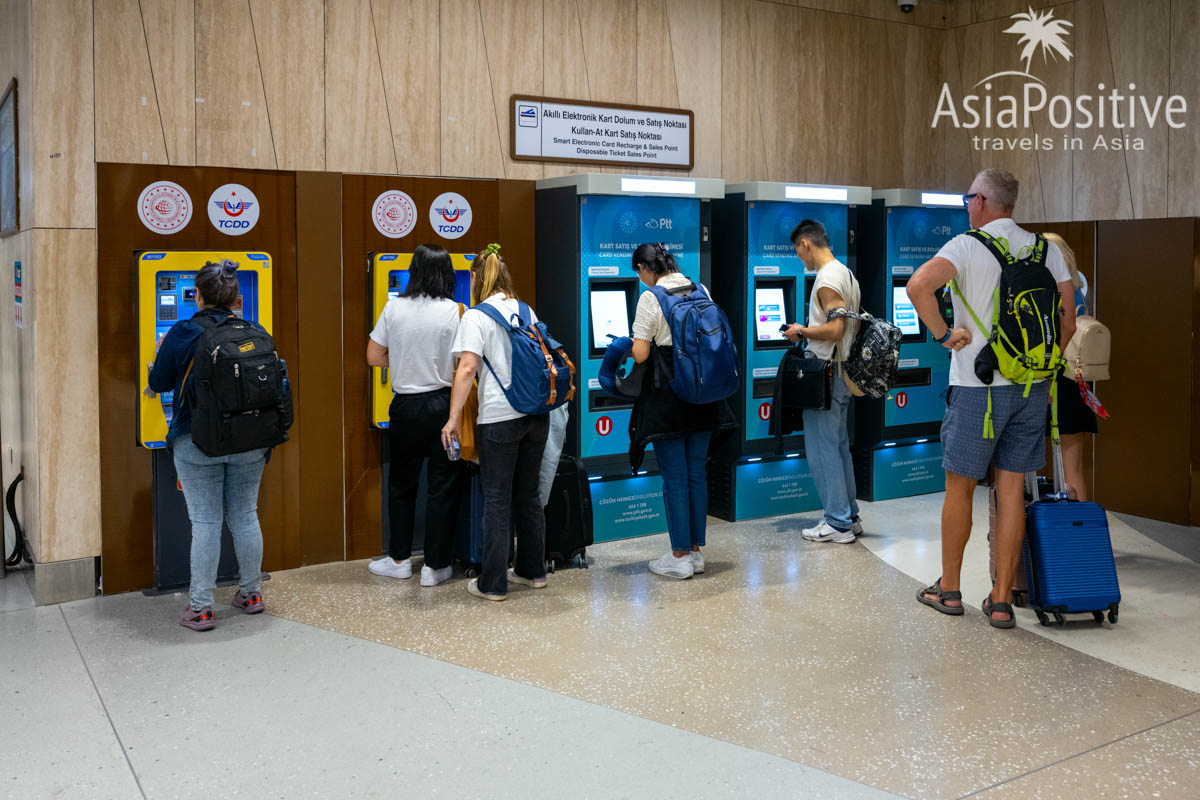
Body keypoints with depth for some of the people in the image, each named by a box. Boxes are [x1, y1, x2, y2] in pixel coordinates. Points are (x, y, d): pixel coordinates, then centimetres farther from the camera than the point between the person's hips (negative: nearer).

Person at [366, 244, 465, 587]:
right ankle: (435, 566, 11)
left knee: (401, 483, 17)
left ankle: (399, 559, 26)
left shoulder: (394, 308, -3)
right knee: (443, 487, 6)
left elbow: (374, 357, 2)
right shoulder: (455, 312, -9)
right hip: (443, 405, -2)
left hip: (406, 406, 2)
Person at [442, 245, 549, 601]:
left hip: (499, 417, -6)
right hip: (537, 412, 6)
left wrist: (453, 419, -15)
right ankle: (533, 570, 25)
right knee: (528, 493, 16)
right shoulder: (526, 311, 12)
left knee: (496, 499, 1)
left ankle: (493, 583, 6)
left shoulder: (476, 316, -7)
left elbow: (467, 368, -16)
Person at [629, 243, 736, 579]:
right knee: (697, 473, 11)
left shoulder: (650, 299, -12)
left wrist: (635, 344, 7)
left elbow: (641, 354, -13)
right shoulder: (700, 291, 6)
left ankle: (680, 557, 7)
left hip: (667, 396, -6)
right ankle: (696, 551, 18)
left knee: (674, 476, 1)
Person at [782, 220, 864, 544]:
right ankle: (850, 516, 22)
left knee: (822, 448, -4)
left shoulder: (827, 279, -16)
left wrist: (802, 332, -11)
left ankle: (838, 523, 1)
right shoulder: (847, 275, 15)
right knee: (839, 446, 15)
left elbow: (836, 329, -24)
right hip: (843, 374, 10)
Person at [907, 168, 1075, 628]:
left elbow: (918, 286, -27)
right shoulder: (1045, 249, 8)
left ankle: (949, 589, 20)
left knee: (959, 488, 9)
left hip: (978, 387, -5)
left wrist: (943, 334, -14)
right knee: (1012, 491, 8)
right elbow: (1068, 319, 9)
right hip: (1032, 387, 5)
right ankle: (1001, 601, 12)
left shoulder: (968, 246, -9)